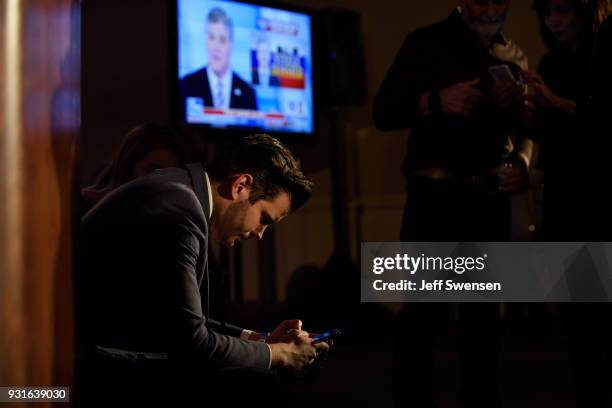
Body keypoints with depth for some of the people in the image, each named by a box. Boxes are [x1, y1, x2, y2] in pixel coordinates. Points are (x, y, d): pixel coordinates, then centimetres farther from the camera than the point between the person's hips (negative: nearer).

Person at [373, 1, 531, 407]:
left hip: (492, 198, 5)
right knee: (425, 305, -6)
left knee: (485, 307, 10)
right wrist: (437, 100, -23)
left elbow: (528, 127, 17)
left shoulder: (514, 56, 14)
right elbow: (384, 111, -7)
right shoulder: (427, 42, 0)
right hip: (436, 193, -5)